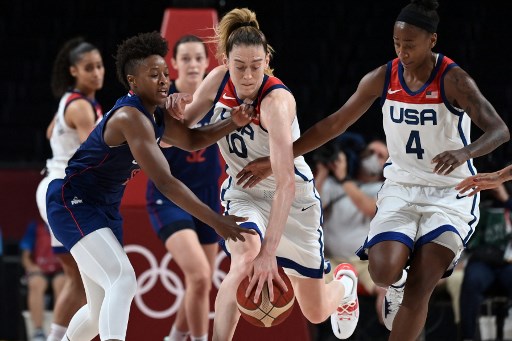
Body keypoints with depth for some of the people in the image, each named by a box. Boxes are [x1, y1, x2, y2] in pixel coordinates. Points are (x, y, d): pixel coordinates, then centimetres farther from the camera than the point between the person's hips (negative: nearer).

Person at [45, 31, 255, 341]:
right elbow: (165, 182, -31)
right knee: (124, 280, -30)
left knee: (104, 309, 14)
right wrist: (216, 221, -33)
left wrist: (233, 123, 1)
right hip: (73, 203, -10)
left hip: (106, 209, 10)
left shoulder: (156, 115, 5)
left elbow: (192, 140, 21)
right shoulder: (131, 118, -24)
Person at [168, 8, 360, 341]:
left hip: (293, 199, -3)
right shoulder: (218, 80, -16)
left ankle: (345, 282, 47)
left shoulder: (277, 101, -33)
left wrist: (269, 252, -51)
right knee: (243, 265, -32)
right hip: (243, 193, 3)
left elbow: (286, 183, -42)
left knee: (316, 312, 11)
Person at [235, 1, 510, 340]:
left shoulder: (453, 80, -17)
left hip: (450, 193, -3)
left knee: (419, 288, -14)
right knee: (384, 271, -21)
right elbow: (334, 124, 5)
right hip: (401, 187, 3)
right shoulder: (382, 79, -4)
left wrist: (465, 152, -49)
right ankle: (398, 285, 17)